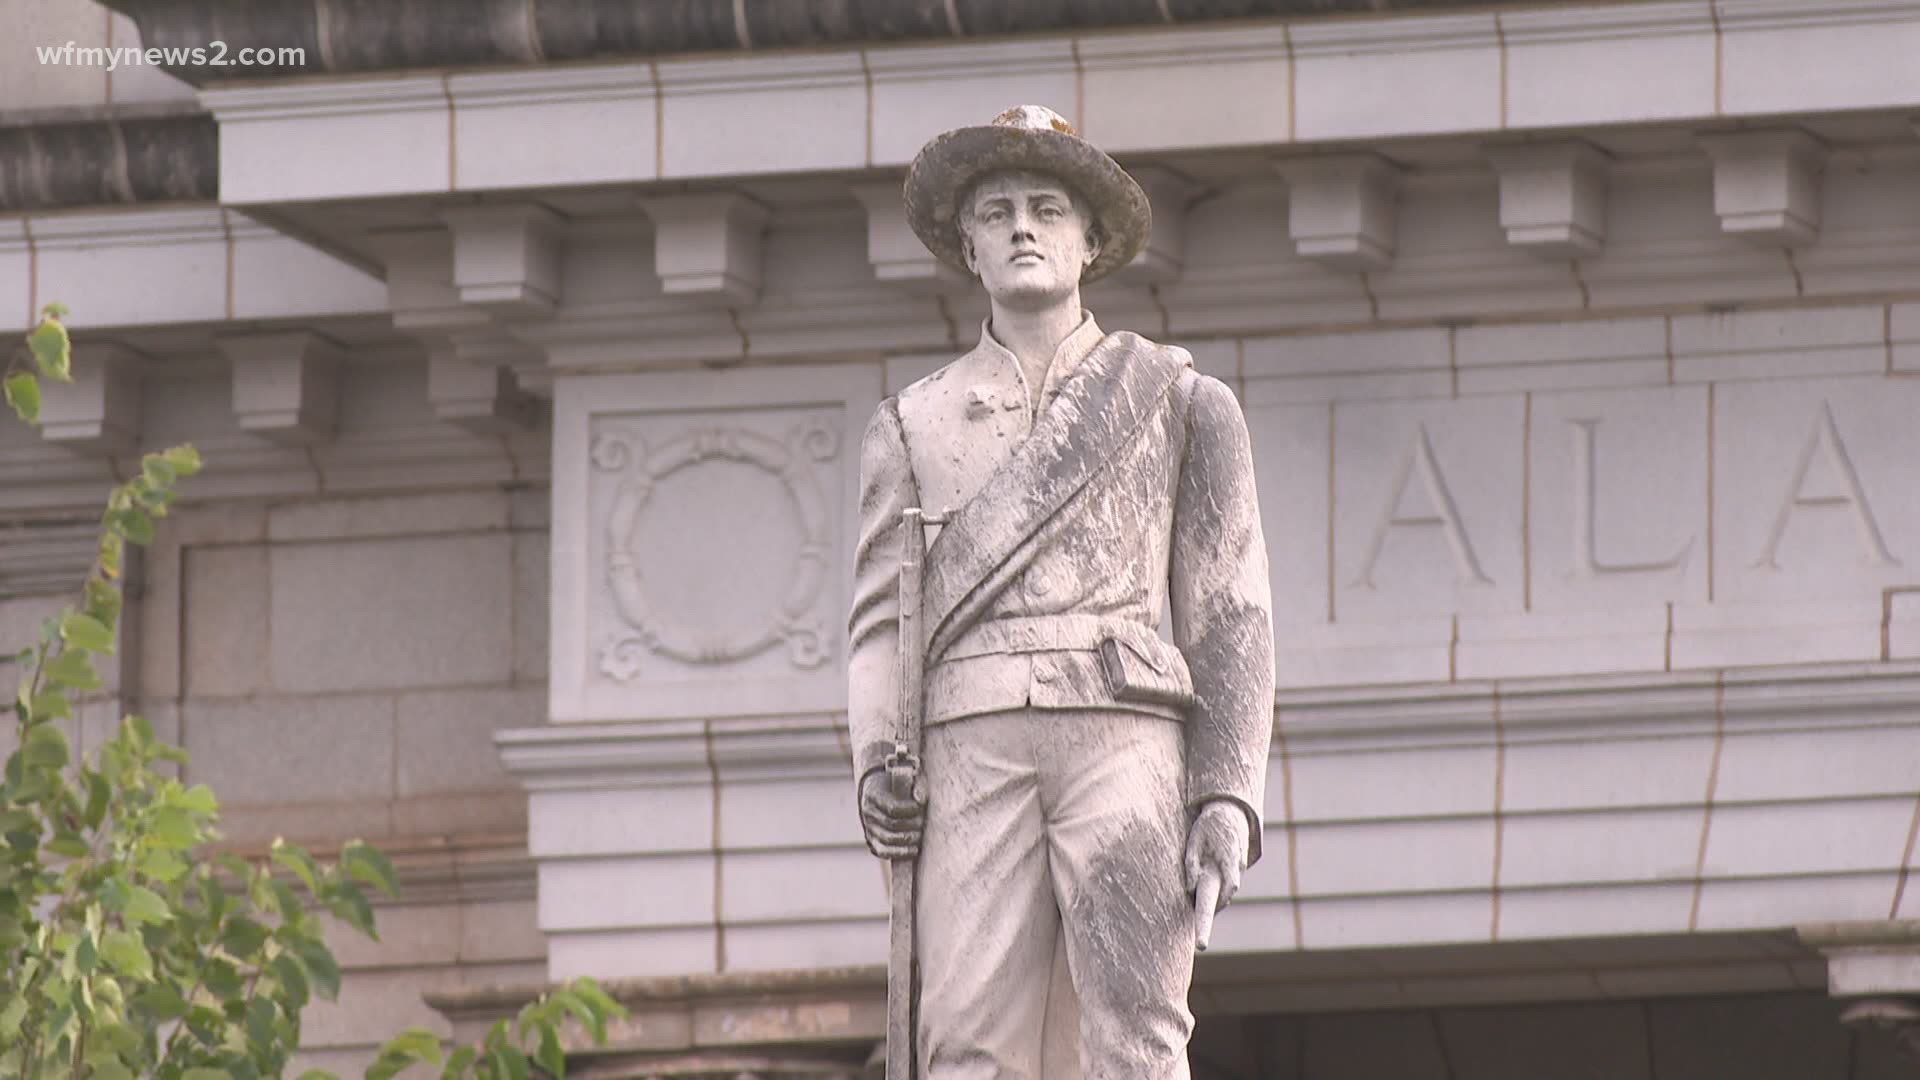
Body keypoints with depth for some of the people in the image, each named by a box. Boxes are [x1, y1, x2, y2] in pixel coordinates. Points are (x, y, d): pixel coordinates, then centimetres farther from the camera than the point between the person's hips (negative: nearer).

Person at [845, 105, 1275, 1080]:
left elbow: (1229, 613, 11)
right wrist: (877, 763, -3)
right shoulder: (912, 423, 21)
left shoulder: (1178, 401, 16)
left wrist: (1228, 794, -1)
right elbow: (880, 619, 16)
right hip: (974, 745, 1)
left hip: (1124, 741, -1)